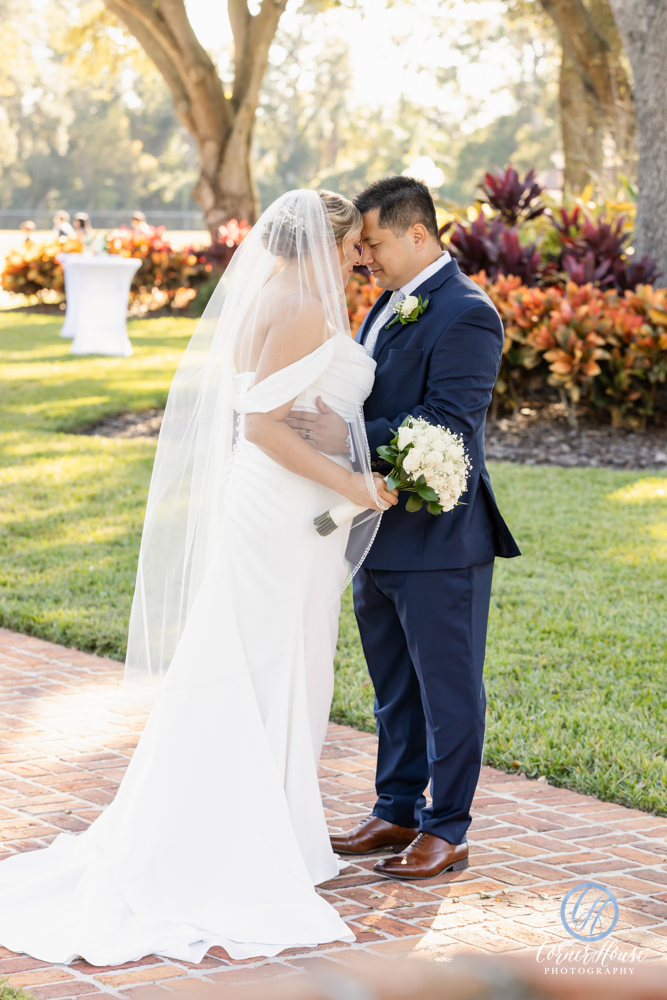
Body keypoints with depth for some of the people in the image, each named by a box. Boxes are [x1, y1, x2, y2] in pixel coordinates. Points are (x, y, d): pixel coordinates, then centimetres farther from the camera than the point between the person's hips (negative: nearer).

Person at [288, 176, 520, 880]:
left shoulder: (466, 314, -16)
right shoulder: (390, 303, 13)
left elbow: (446, 423, -24)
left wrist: (349, 440, -27)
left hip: (440, 538, -9)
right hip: (381, 532, 9)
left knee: (447, 687, 3)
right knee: (394, 685, 19)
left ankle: (446, 832, 13)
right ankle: (397, 812, 31)